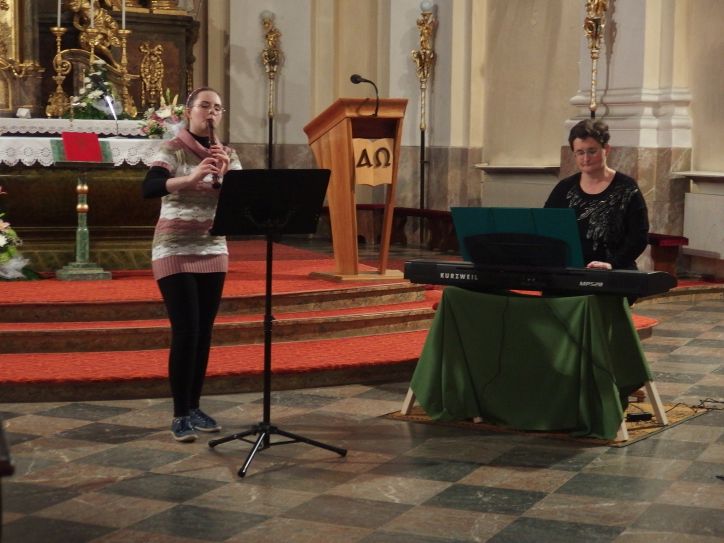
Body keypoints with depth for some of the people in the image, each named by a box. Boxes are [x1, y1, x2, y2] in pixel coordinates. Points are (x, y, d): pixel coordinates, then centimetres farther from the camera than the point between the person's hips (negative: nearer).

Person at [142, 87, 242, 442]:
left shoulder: (227, 155, 7)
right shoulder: (172, 150, -8)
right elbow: (148, 189, -25)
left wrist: (223, 175, -21)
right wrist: (193, 177, -38)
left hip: (213, 253, 5)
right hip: (175, 252, -5)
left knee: (204, 333, 7)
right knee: (186, 332, -10)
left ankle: (194, 407, 18)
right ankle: (180, 415, 0)